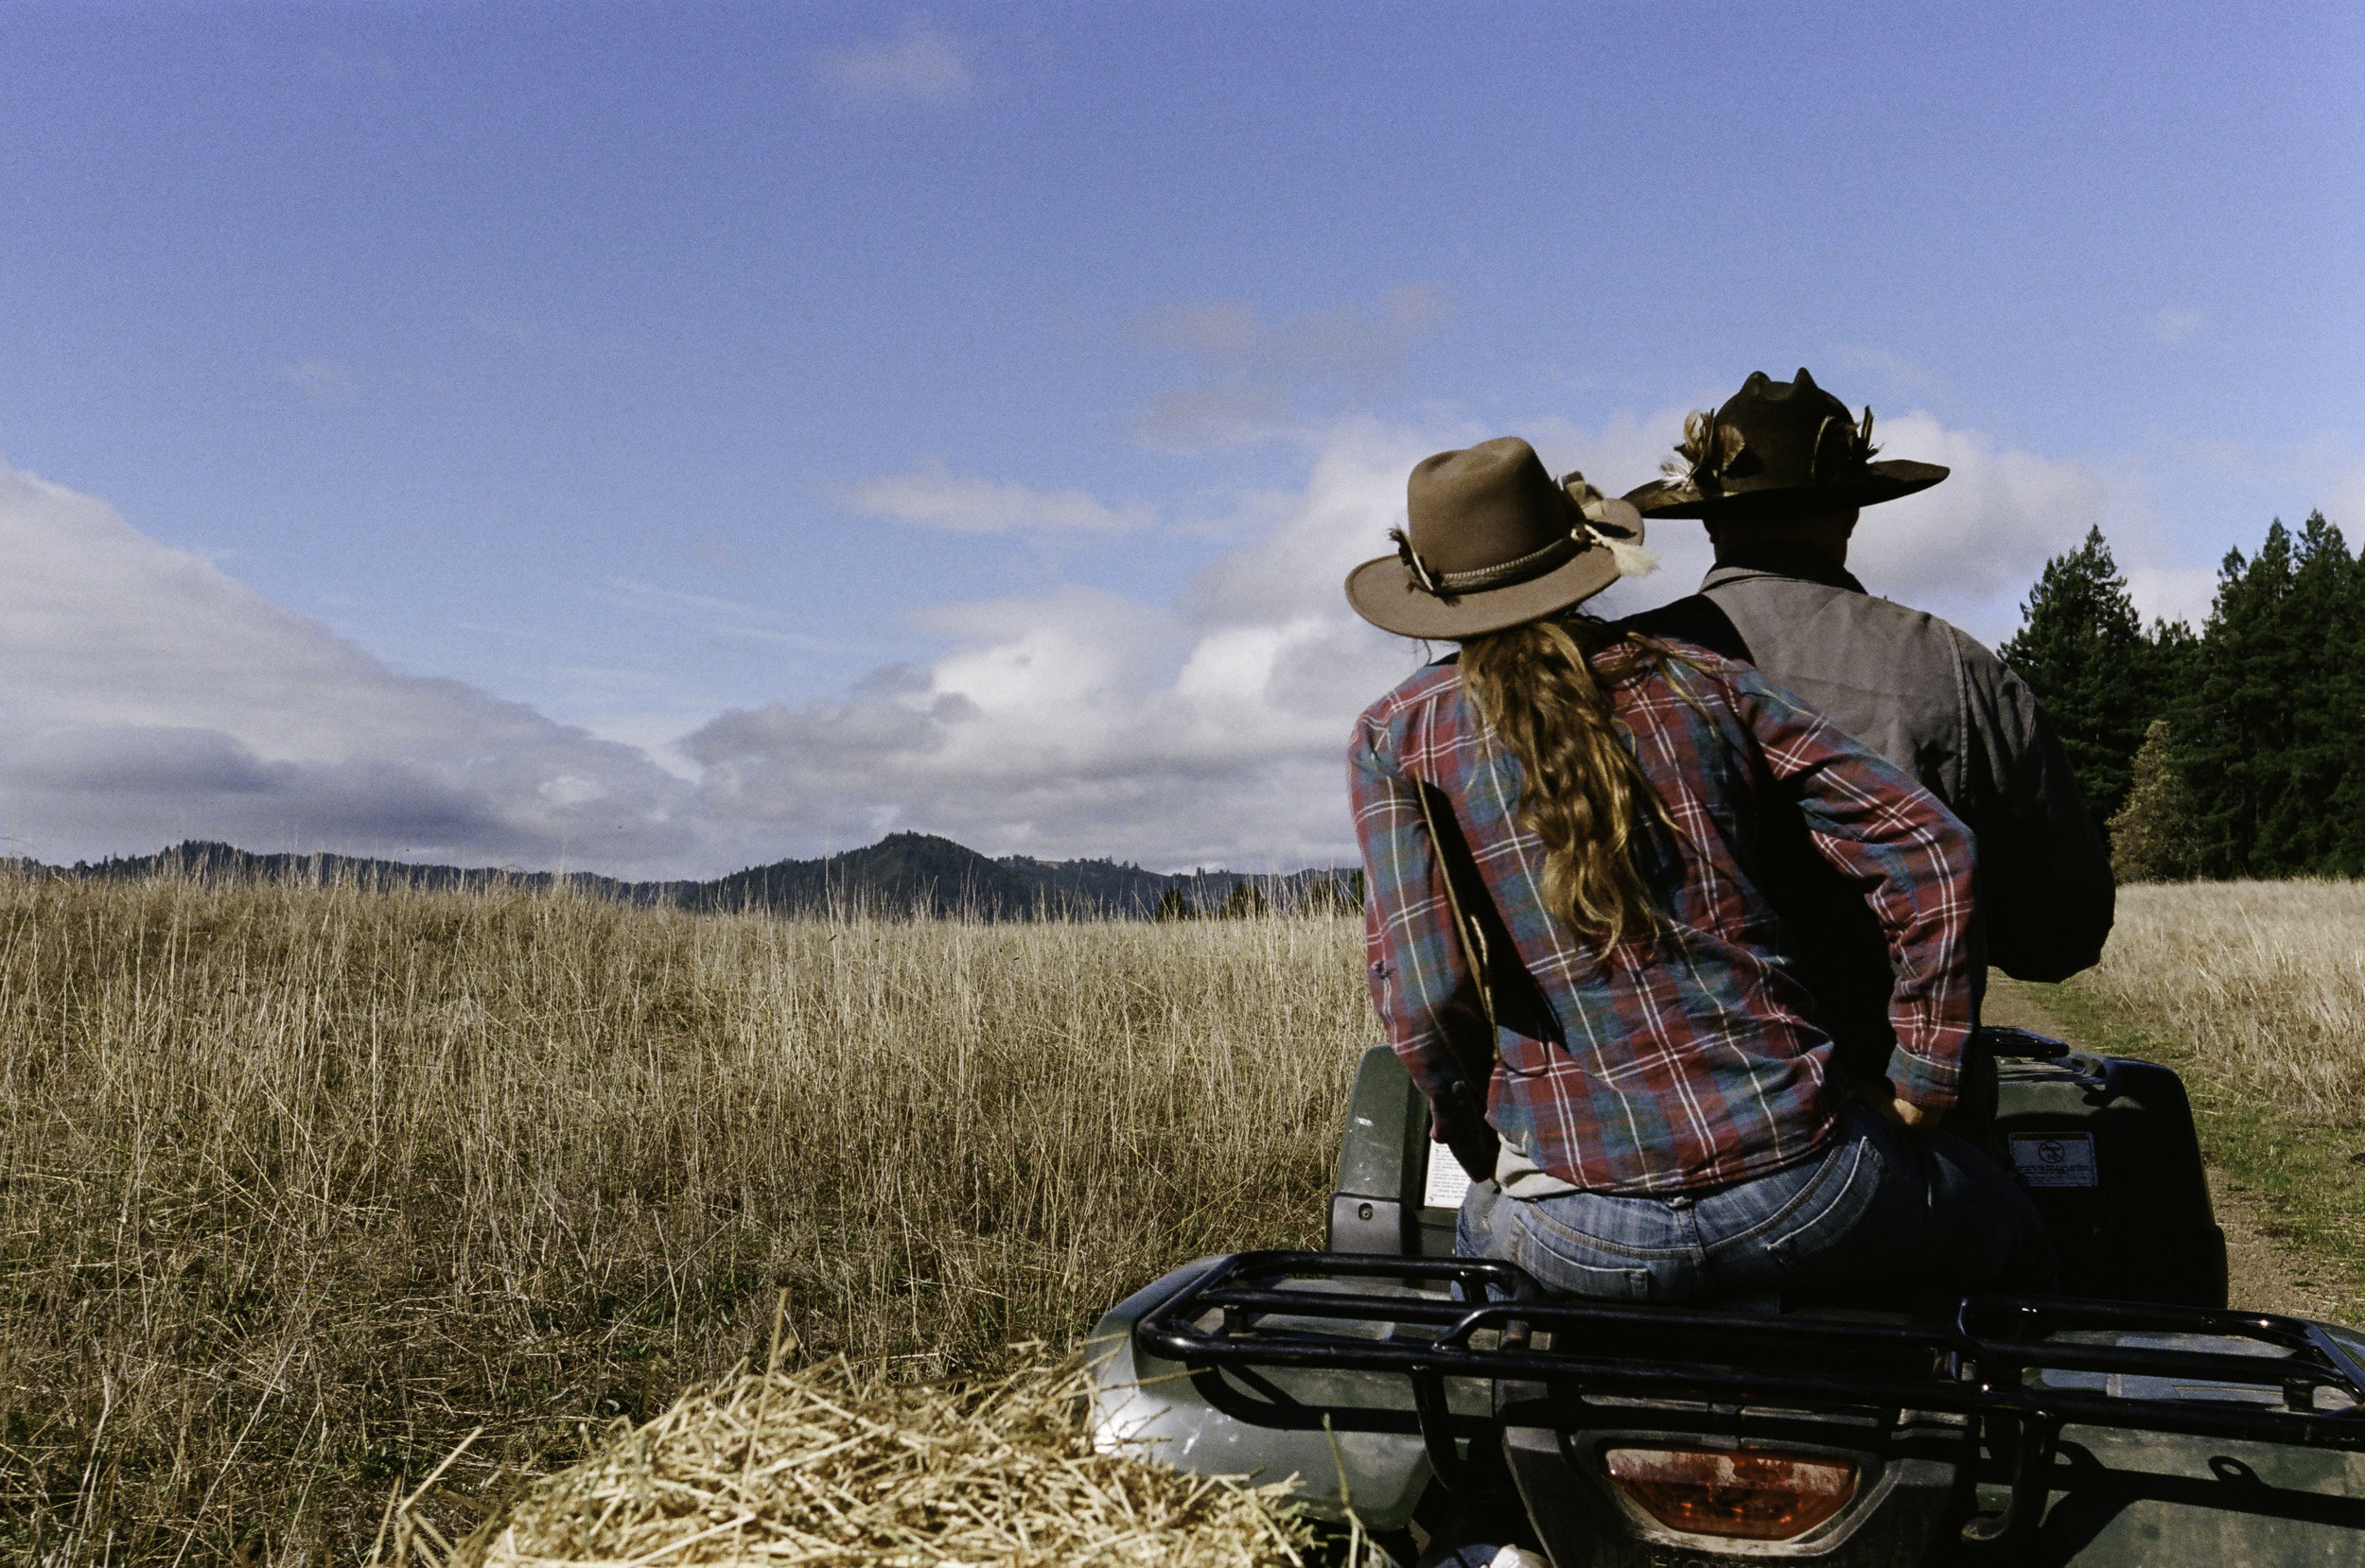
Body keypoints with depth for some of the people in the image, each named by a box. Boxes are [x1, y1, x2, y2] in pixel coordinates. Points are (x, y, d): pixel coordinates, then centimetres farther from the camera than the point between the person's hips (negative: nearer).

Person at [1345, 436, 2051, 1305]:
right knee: (2010, 1228, 34)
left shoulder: (1396, 736, 1)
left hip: (1589, 1242, 0)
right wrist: (1920, 1087, 9)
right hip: (1805, 1198, 1)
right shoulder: (1701, 681, 6)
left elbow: (1424, 993, -8)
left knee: (1475, 1224, 38)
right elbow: (1930, 852, 1)